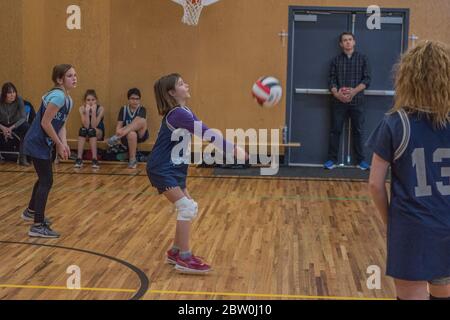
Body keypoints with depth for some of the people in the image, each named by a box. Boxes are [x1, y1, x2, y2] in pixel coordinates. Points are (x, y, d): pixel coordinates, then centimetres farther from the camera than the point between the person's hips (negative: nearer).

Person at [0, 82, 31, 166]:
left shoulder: (19, 100, -20)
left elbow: (23, 117, -21)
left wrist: (11, 128, -33)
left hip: (15, 124, 0)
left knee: (27, 127, -30)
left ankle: (23, 158, -24)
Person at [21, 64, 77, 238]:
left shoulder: (68, 99, 10)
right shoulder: (58, 96, -21)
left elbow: (61, 125, 11)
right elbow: (45, 123, -23)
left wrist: (63, 144, -5)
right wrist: (59, 144, -15)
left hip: (43, 144, 10)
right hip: (37, 143, -10)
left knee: (44, 179, 23)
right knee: (47, 181, -8)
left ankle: (31, 211, 44)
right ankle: (37, 227, -6)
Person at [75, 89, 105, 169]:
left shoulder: (100, 109, -15)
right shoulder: (82, 108, -10)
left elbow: (94, 126, -23)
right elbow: (86, 126, -21)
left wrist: (93, 111, -33)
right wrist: (87, 112, -30)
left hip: (98, 133, -2)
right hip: (86, 134, 2)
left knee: (91, 130, -34)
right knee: (83, 129, -32)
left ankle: (94, 159, -39)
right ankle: (79, 159, -36)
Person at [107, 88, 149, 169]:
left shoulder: (142, 109, 0)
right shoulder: (123, 109, 7)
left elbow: (144, 126, -19)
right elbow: (119, 125, 0)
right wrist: (119, 132, -27)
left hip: (141, 135, -1)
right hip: (127, 136, 1)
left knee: (141, 120, -33)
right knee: (131, 134, -39)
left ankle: (117, 137, -39)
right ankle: (132, 160, -32)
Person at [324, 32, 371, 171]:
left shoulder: (362, 59, 5)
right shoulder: (336, 60, 7)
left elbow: (367, 80, -1)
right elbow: (332, 80, 1)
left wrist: (354, 91, -16)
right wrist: (337, 93, -18)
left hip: (357, 101, 0)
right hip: (339, 101, 1)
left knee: (358, 131, 5)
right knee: (335, 130, 3)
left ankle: (361, 160, 13)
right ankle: (332, 159, 9)